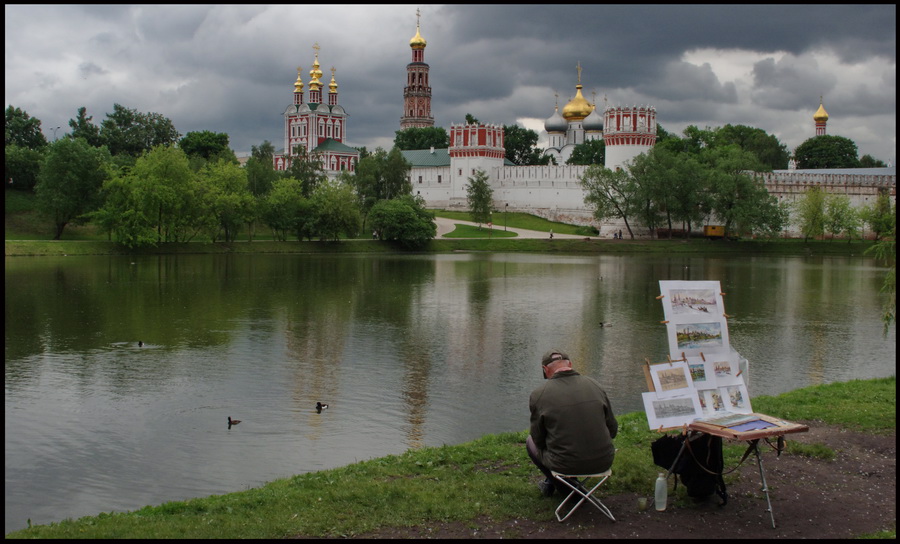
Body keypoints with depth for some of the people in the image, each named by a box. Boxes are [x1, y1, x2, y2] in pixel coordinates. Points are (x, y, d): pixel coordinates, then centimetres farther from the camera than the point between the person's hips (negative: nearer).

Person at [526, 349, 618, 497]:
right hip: (603, 462, 4)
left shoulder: (538, 395, -10)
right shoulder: (595, 385, -1)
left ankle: (564, 486, 27)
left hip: (566, 465, -4)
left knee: (531, 442, 27)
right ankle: (551, 484, 47)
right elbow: (612, 430, 5)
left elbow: (539, 440, -2)